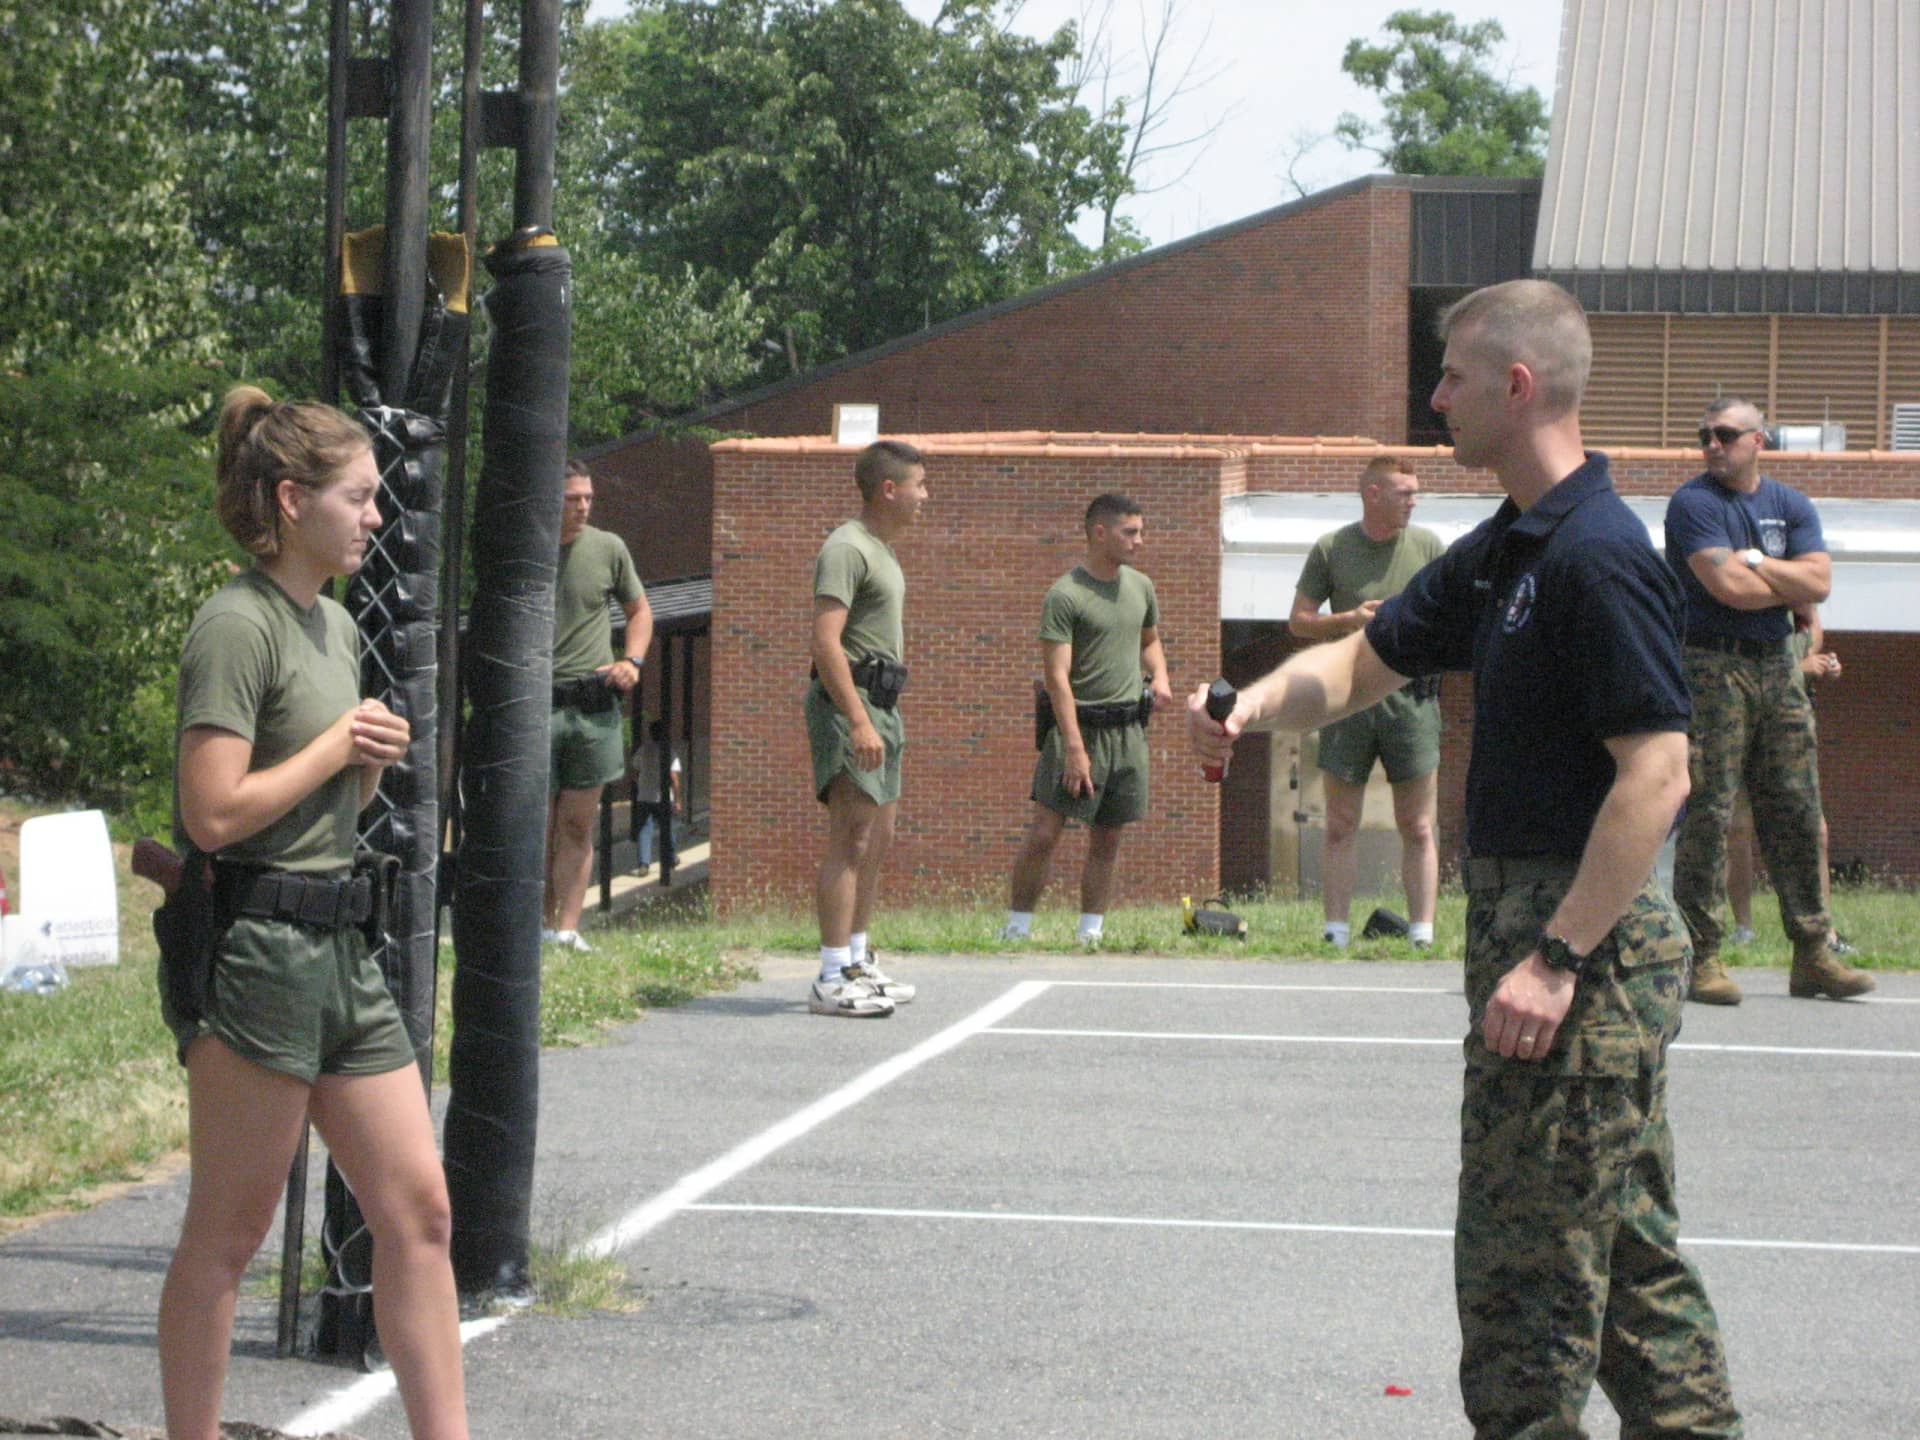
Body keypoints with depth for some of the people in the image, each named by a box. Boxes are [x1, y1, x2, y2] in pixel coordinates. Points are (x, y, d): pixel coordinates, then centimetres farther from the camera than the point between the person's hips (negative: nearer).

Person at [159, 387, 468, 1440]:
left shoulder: (336, 627, 15)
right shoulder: (239, 625, -13)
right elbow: (215, 813, -21)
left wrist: (373, 761, 5)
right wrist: (337, 746, -11)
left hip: (338, 947, 9)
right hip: (252, 948, -9)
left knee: (418, 1207, 6)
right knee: (227, 1236, 0)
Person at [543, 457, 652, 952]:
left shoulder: (608, 549, 5)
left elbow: (640, 610, 20)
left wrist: (632, 661, 4)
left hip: (594, 705, 2)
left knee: (578, 825, 1)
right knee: (538, 825, 1)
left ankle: (568, 930, 2)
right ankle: (542, 929, 8)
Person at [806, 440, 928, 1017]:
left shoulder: (882, 551, 19)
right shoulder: (847, 549, -13)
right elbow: (826, 643, -22)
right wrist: (858, 721, -28)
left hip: (881, 708, 10)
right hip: (849, 706, -10)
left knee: (877, 841, 14)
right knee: (851, 840, -13)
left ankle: (858, 963, 23)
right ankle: (833, 981, -14)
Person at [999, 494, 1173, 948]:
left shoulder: (1140, 587, 11)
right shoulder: (1065, 595, -10)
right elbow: (1057, 676, -15)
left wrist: (1159, 677, 7)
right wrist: (1075, 749, -21)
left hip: (1127, 729, 6)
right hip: (1079, 725, -6)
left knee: (1107, 839, 8)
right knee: (1044, 833, -9)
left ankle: (1091, 933, 15)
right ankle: (1017, 927, 2)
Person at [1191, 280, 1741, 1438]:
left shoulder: (1599, 557, -19)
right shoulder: (1504, 552, 13)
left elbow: (1656, 772, -24)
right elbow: (1365, 661, 19)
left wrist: (1556, 958, -25)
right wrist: (1253, 708, -2)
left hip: (1589, 941, -10)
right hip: (1530, 919, 10)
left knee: (1527, 1254, -3)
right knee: (1623, 1238, 16)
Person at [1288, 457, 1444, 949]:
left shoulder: (1428, 547, 7)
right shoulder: (1330, 549, 4)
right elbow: (1298, 621, 7)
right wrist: (1349, 621, -10)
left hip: (1411, 697, 0)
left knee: (1418, 829, 1)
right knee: (1341, 828, 3)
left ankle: (1422, 933, 3)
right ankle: (1336, 932, 6)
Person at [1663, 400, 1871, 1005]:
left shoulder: (1792, 506, 13)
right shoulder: (1694, 503, -4)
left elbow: (1819, 580, -1)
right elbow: (1728, 587, -16)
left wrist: (1753, 563, -8)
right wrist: (1789, 583, -1)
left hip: (1777, 665, 6)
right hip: (1712, 666, -6)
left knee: (1797, 810, 5)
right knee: (1708, 812, -8)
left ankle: (1813, 953, 9)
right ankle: (1701, 956, -5)